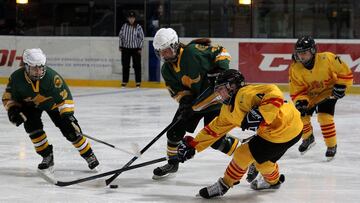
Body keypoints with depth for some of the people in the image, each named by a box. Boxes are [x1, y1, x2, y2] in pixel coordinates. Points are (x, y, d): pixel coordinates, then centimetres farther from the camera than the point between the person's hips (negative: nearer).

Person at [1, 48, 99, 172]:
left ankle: (89, 156, 8)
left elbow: (64, 95, -30)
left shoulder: (51, 76, -36)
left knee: (70, 130, -8)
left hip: (52, 103, -2)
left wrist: (67, 114, -36)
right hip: (30, 104, 2)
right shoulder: (16, 78, -29)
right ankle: (47, 156, -5)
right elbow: (8, 97, -13)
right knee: (32, 126, -23)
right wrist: (12, 109, -30)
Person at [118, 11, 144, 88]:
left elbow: (141, 38, -3)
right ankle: (124, 82, 15)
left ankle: (138, 82, 6)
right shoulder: (124, 26, 1)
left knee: (137, 65, 0)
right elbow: (120, 36, 8)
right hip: (125, 48, 2)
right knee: (125, 66, 7)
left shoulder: (138, 27, -5)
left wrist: (140, 48, -6)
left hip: (135, 49, -2)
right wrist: (120, 46, 6)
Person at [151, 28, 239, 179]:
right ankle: (172, 163, 24)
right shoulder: (167, 70, -2)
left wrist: (219, 70, -27)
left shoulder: (193, 51, -24)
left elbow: (220, 52, -17)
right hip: (192, 100, 7)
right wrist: (185, 101, -23)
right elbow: (177, 90, -4)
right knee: (175, 131, 3)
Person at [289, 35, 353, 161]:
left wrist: (340, 86, -24)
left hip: (329, 91, -4)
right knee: (301, 115, -2)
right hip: (309, 94, 4)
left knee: (324, 117, -19)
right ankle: (308, 138, 30)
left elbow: (345, 72, -20)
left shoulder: (327, 59, -32)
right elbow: (297, 90, -16)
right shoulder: (295, 69, -22)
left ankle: (332, 145, 1)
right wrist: (300, 101, -32)